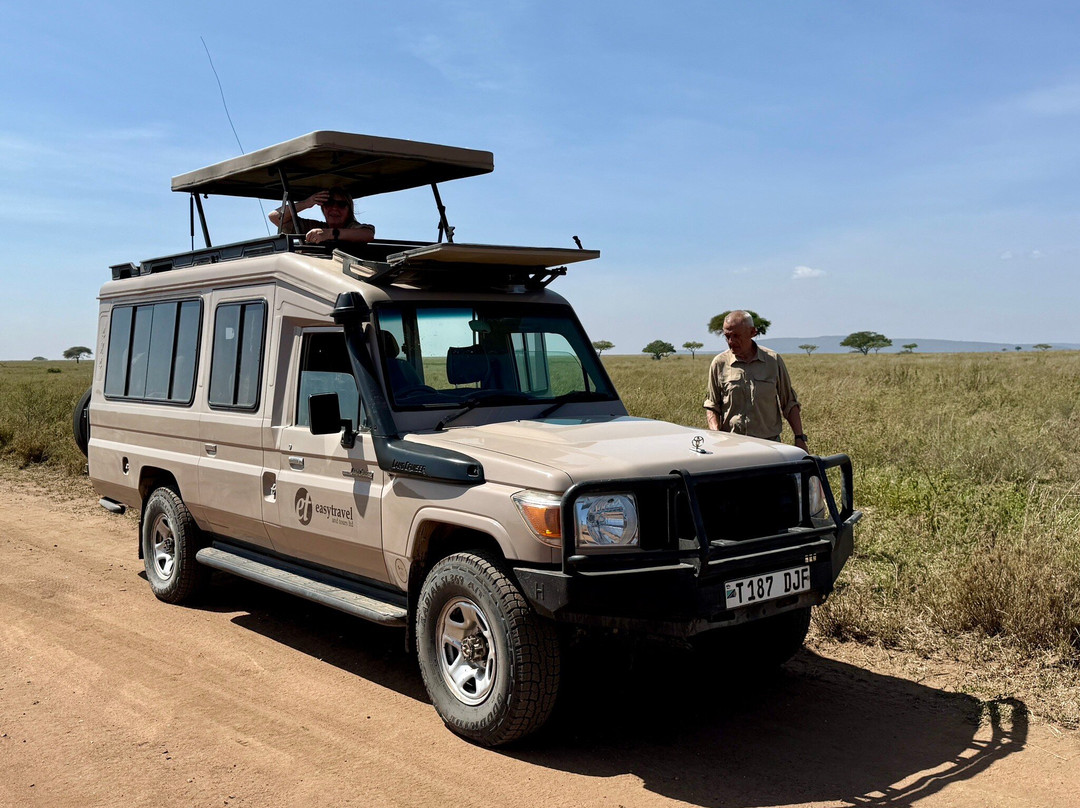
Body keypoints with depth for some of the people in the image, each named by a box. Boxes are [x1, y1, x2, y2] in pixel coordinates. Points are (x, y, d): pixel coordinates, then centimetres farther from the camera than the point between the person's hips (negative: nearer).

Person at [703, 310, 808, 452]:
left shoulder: (773, 360, 6)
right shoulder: (719, 363, 4)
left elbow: (789, 403, 11)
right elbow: (711, 405, 10)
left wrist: (799, 438, 4)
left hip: (769, 443, 0)